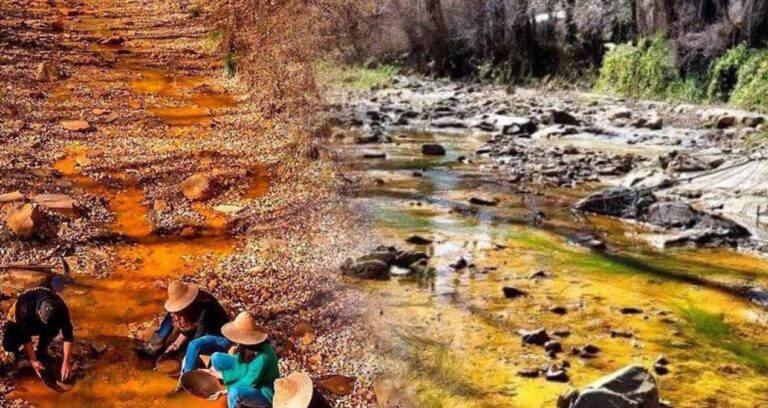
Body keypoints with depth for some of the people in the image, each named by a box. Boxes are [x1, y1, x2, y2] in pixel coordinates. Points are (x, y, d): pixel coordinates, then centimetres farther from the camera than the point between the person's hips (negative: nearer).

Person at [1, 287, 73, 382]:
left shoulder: (60, 309, -33)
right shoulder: (25, 309, -41)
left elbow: (68, 336, -30)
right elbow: (26, 338, -31)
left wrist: (66, 362, -36)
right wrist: (33, 361, -33)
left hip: (38, 323, 2)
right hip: (20, 324, -2)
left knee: (55, 328, -31)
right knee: (9, 345, -30)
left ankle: (41, 352, -4)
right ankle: (19, 349, 5)